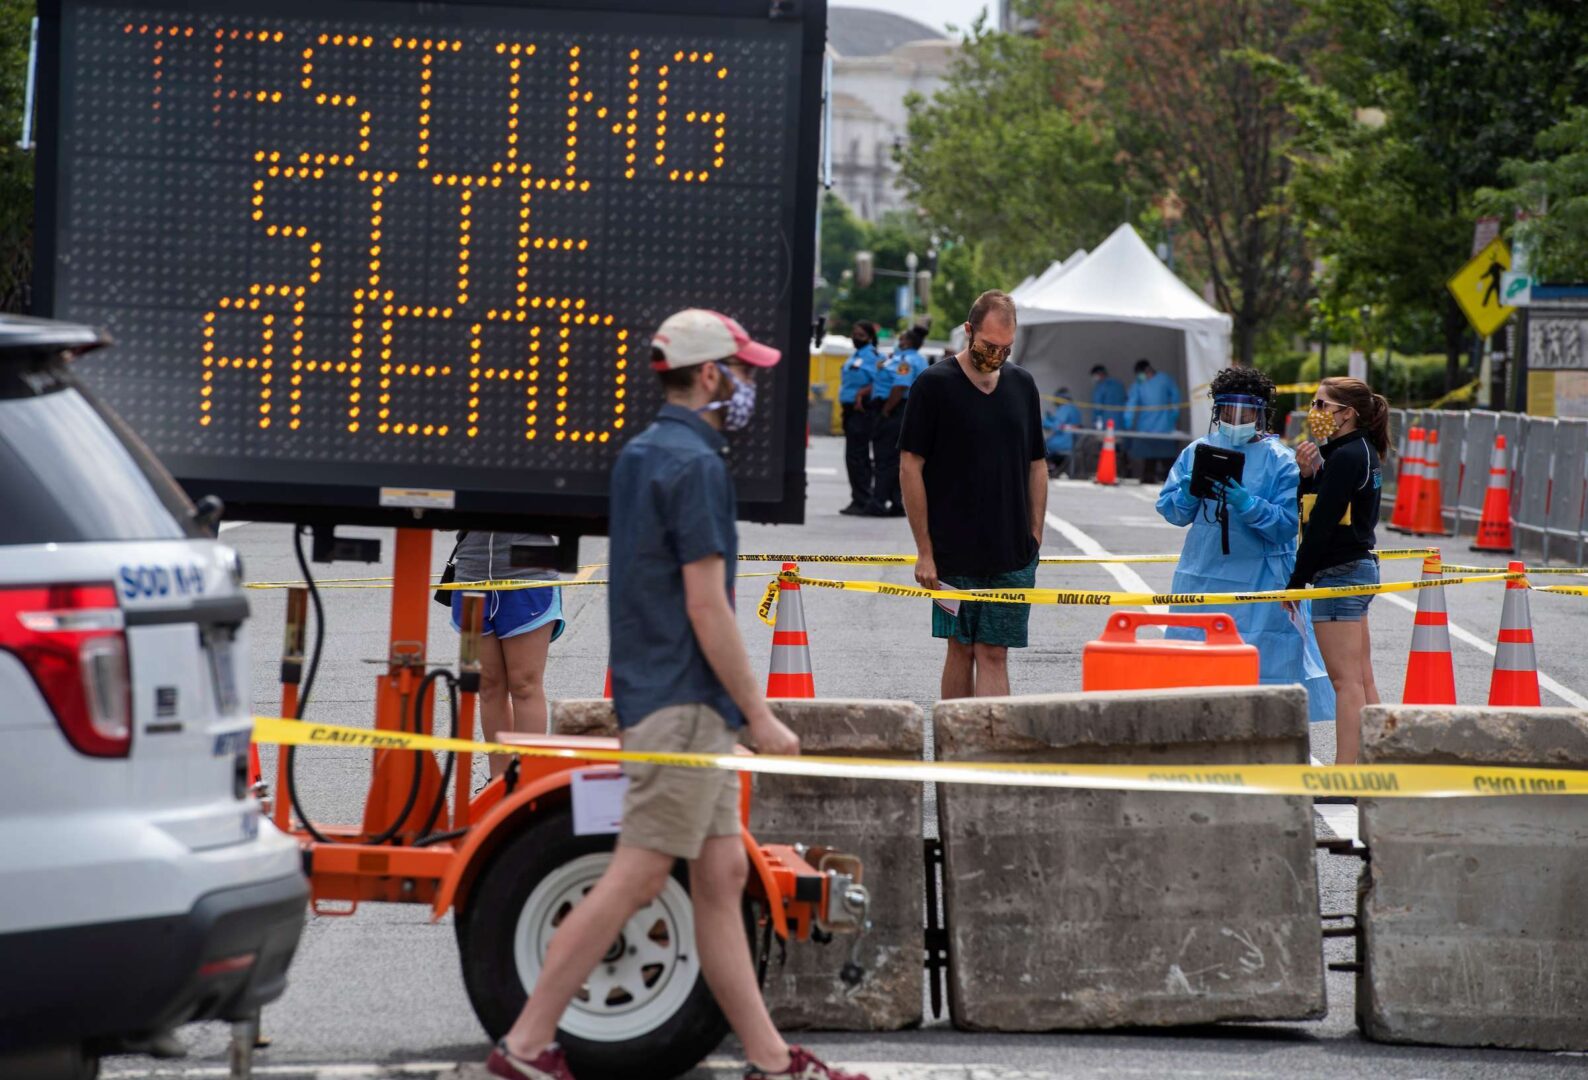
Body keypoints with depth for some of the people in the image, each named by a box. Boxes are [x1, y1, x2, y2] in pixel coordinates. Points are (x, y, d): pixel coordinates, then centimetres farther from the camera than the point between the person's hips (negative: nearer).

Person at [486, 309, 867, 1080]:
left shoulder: (638, 456, 15)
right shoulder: (695, 465, -15)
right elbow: (706, 607, -18)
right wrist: (760, 717, -13)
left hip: (656, 699, 10)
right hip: (684, 704, -10)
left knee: (722, 876, 10)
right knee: (636, 879, -8)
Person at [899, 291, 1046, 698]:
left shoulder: (1022, 385, 10)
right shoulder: (934, 385, -4)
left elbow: (1037, 466, 16)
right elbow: (910, 469, -5)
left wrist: (1035, 539, 9)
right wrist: (924, 551, -8)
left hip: (1013, 556, 3)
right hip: (954, 553, -3)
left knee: (994, 654, -2)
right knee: (961, 649, 4)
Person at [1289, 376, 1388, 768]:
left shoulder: (1344, 457, -17)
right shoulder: (1363, 452, 14)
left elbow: (1322, 525, -19)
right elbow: (1313, 510, 16)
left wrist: (1297, 581, -14)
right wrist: (1308, 473, -2)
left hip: (1338, 571, -10)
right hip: (1361, 565, 10)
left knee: (1345, 680, -9)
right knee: (1362, 679, 12)